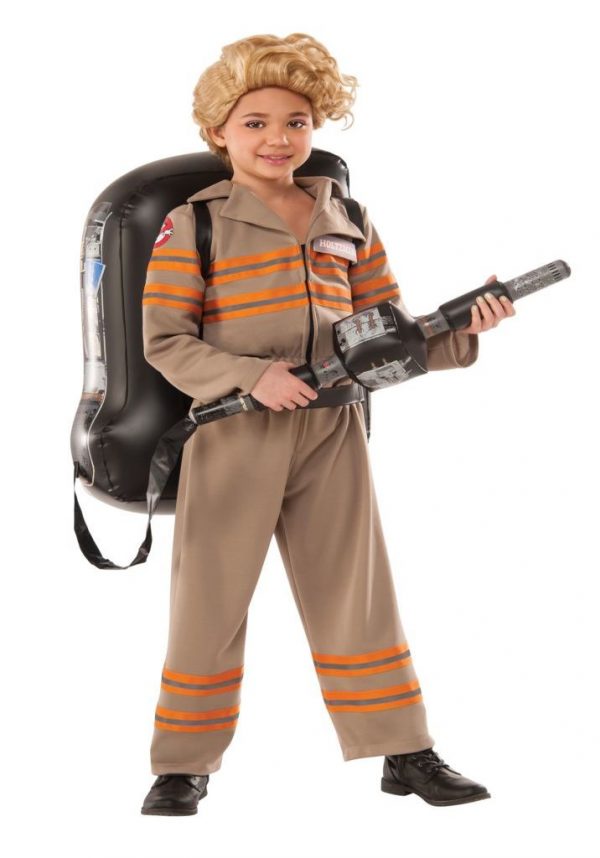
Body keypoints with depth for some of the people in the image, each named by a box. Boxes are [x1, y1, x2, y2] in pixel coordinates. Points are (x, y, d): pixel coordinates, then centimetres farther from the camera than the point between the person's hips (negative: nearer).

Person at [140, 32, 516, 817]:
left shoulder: (348, 223, 10)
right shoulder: (193, 225, -2)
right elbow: (163, 341, -6)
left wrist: (460, 331, -7)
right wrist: (253, 377, -19)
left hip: (332, 432, 3)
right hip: (234, 434, -3)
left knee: (357, 591, 8)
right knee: (211, 600, 3)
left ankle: (405, 751, 16)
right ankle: (184, 765, 16)